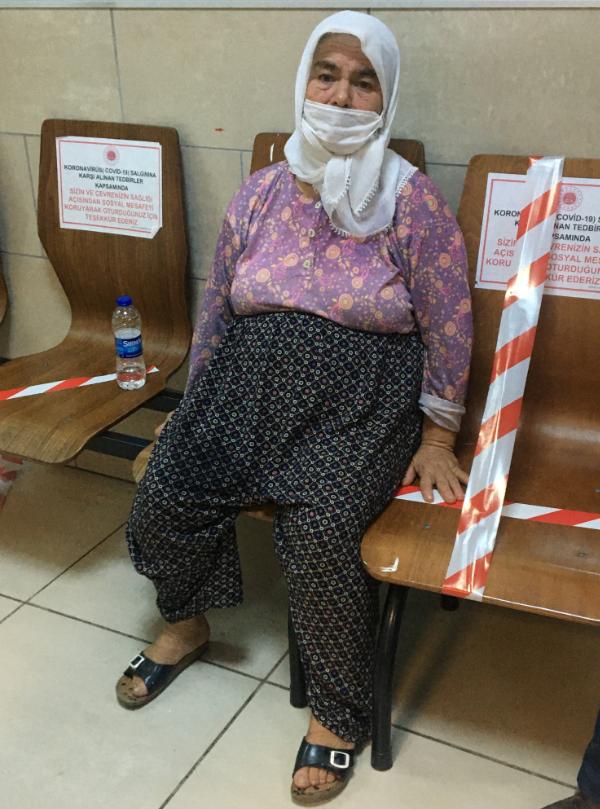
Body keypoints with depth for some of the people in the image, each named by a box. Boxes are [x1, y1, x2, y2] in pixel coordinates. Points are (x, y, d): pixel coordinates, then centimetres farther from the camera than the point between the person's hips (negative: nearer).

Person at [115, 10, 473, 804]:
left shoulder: (412, 202, -5)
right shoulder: (261, 192, 7)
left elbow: (448, 328, -2)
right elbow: (216, 307, 13)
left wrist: (436, 438, -1)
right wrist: (198, 406, 13)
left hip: (360, 406, -3)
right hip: (251, 385, 4)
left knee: (319, 533, -27)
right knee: (162, 496, -16)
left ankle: (338, 709, 1)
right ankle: (185, 622, 17)